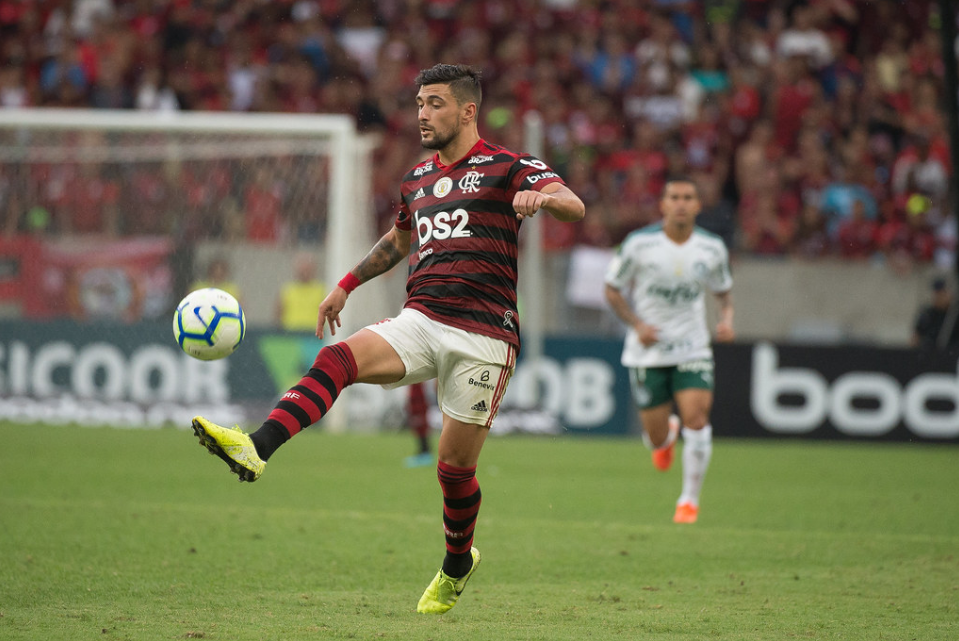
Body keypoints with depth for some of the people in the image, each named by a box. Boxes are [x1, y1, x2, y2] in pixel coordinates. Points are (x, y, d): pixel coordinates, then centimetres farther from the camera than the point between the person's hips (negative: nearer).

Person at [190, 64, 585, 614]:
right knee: (339, 358, -25)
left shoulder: (507, 168, 1)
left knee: (455, 466, 0)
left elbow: (575, 206, -14)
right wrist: (347, 284, 33)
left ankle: (457, 566, 28)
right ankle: (256, 450, -43)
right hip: (419, 321, 4)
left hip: (483, 335, -4)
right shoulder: (417, 180, 19)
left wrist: (541, 196, -36)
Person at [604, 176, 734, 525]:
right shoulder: (639, 244, -9)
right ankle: (666, 434, 43)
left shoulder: (712, 248, -2)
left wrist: (726, 319, -7)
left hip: (692, 349, 1)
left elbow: (724, 290, 14)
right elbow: (612, 289, 0)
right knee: (656, 438, 2)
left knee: (696, 417, -19)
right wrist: (637, 324, -14)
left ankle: (690, 500, -2)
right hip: (647, 352, -1)